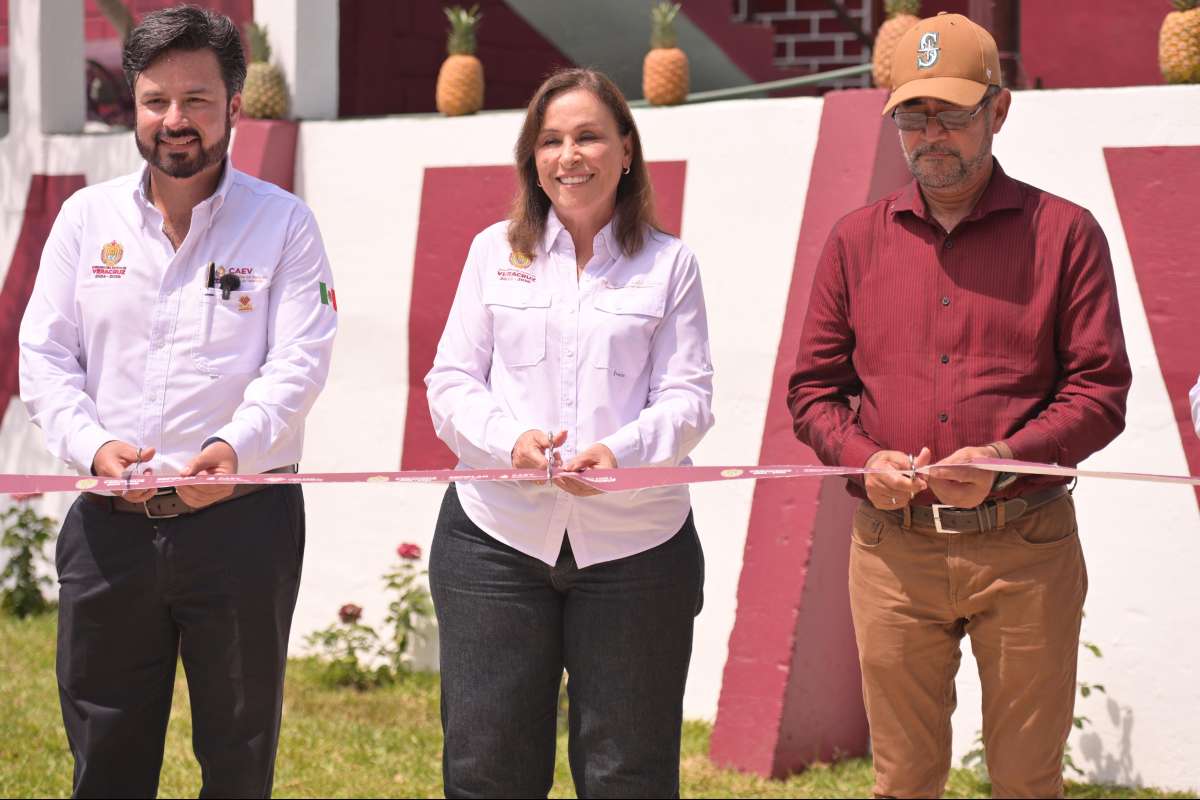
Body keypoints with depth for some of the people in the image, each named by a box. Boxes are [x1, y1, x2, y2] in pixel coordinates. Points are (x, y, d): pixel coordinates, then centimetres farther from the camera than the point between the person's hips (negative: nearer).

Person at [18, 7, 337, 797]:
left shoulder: (283, 222, 0)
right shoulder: (87, 216, 9)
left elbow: (298, 364, -9)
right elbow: (44, 356, 4)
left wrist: (236, 446, -27)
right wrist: (93, 443, -15)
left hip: (242, 522, -2)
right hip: (109, 525, 3)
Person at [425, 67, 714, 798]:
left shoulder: (669, 263, 7)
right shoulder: (496, 252, 11)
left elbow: (687, 397, -1)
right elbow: (451, 384, 6)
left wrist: (622, 452, -22)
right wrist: (510, 439, -15)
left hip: (634, 545, -1)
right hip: (497, 540, 1)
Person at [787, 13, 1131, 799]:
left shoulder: (1064, 232, 1)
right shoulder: (857, 240, 10)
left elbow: (1100, 390, -3)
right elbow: (813, 387, 12)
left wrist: (1005, 458, -19)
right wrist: (864, 458, -8)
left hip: (1025, 553, -2)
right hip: (893, 549, 2)